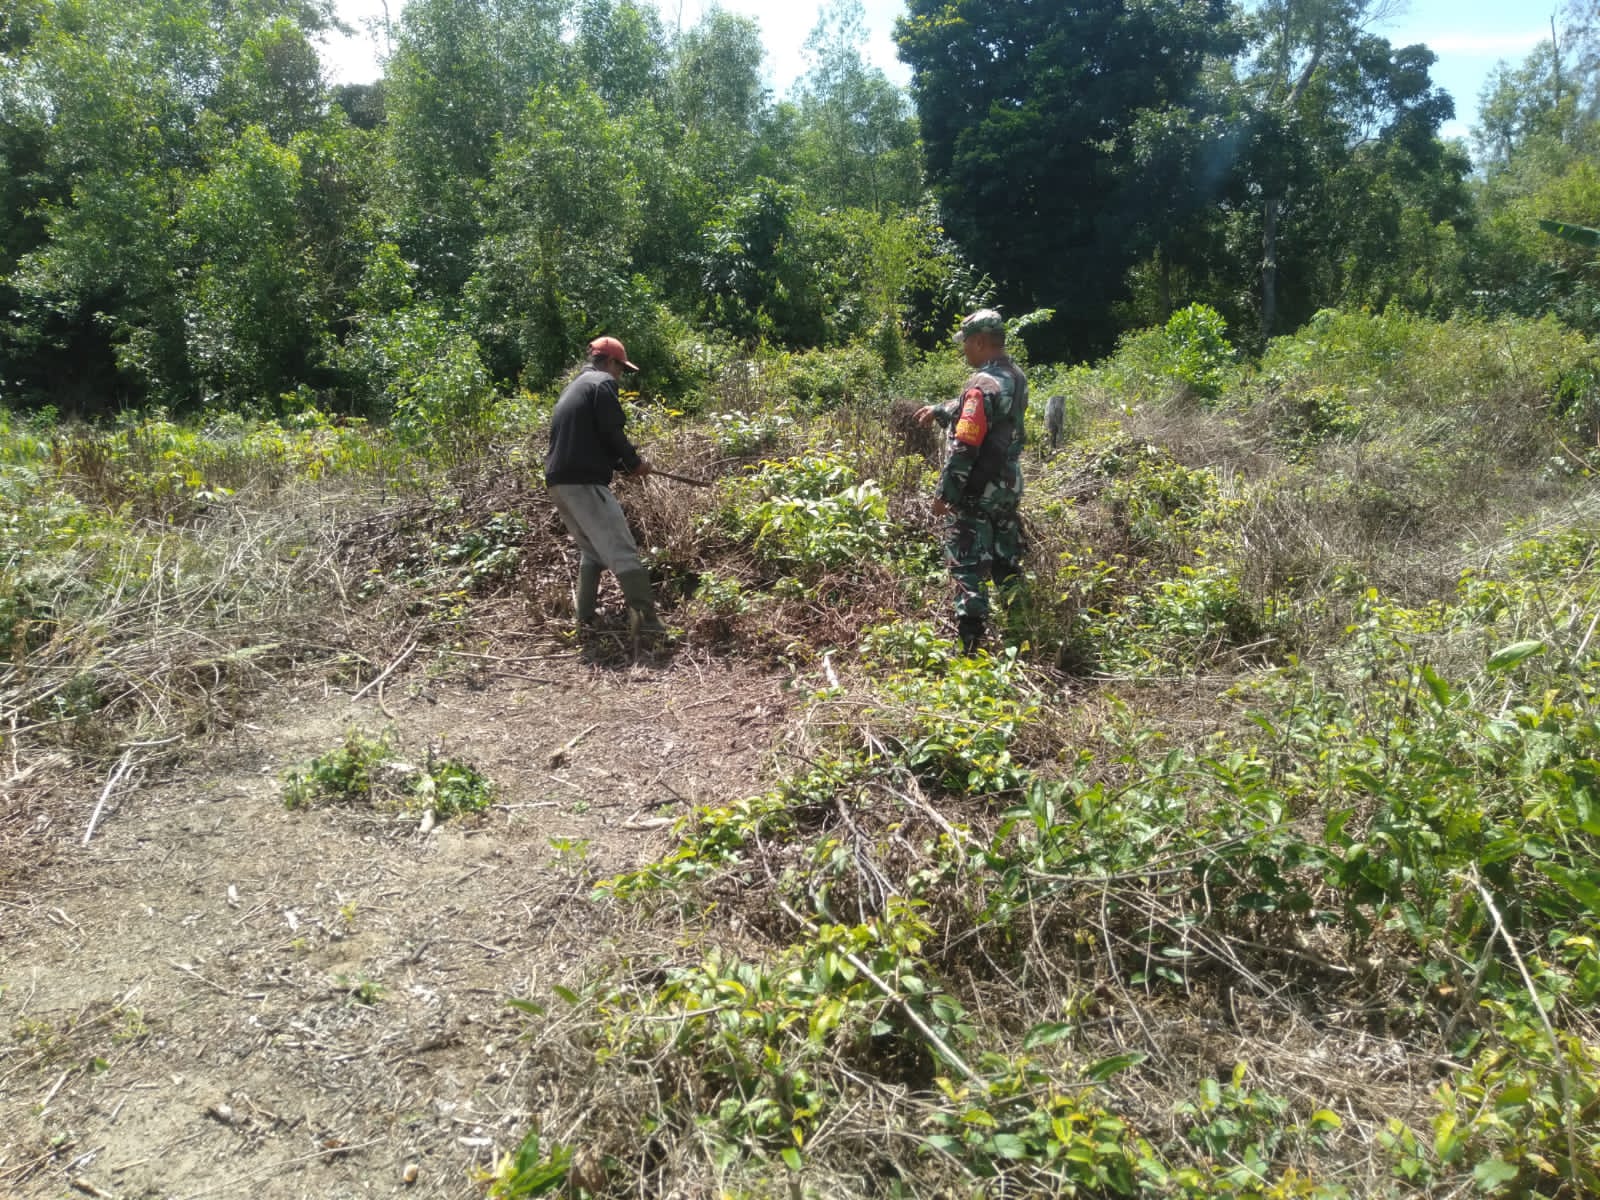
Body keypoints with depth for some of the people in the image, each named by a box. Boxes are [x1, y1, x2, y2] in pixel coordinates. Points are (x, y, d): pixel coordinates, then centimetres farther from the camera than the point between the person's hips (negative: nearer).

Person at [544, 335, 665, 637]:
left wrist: (623, 465, 23)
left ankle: (585, 618, 17)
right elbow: (611, 433, -11)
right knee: (622, 550, -11)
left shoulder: (573, 387, 27)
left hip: (558, 481, 9)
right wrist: (634, 462, 5)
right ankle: (645, 618, -18)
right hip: (583, 481, -9)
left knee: (591, 549, 20)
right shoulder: (603, 382, -1)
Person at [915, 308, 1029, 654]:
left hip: (977, 494, -9)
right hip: (1009, 487, 9)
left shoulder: (982, 386, -21)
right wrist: (939, 410, 29)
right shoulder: (1016, 378, 7)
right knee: (1007, 561, 18)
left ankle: (969, 647, -4)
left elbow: (964, 448, -23)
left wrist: (944, 492, -17)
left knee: (968, 567, -4)